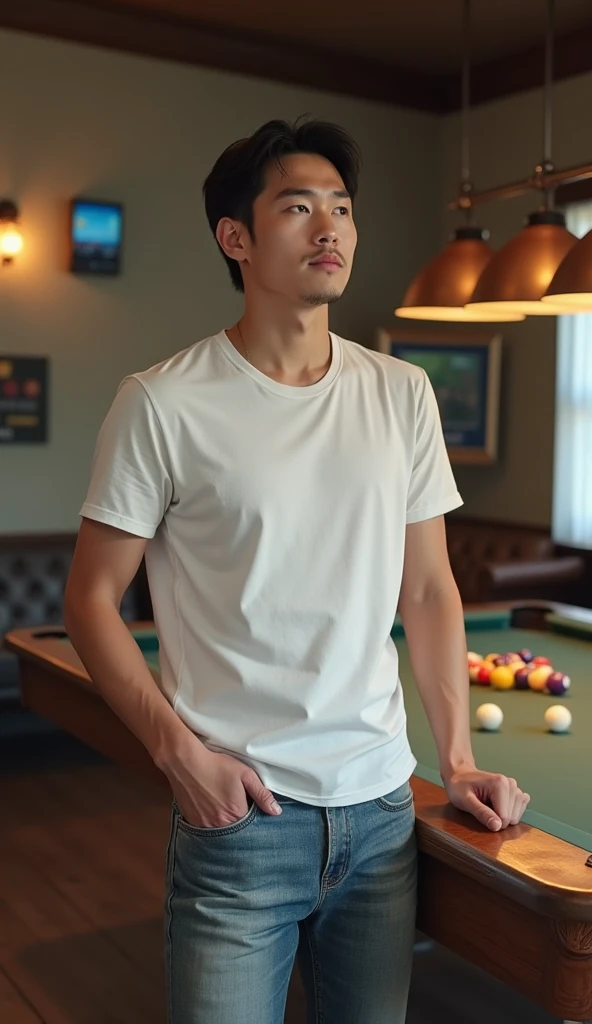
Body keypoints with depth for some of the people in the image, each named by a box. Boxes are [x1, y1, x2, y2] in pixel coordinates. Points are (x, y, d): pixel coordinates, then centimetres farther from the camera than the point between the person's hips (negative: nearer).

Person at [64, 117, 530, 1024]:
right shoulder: (164, 404, -8)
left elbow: (429, 590, 9)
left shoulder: (402, 394, 4)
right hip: (239, 813, -4)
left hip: (383, 806, 4)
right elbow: (92, 600, -3)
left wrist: (459, 758, 3)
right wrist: (179, 748, -13)